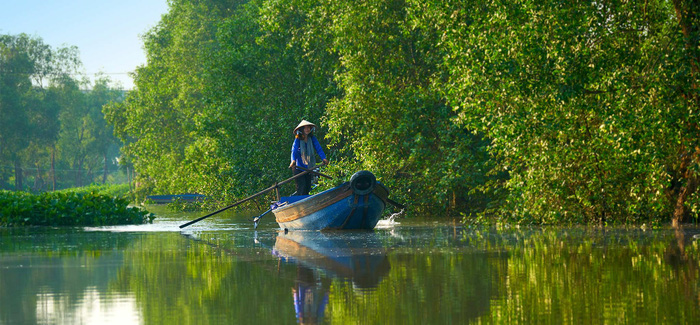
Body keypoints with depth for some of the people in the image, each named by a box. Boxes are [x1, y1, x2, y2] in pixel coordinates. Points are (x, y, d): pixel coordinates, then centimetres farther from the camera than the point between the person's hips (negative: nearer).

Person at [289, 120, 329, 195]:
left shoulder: (313, 139, 4)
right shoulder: (298, 140, -7)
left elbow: (318, 149, -3)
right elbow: (294, 150, -20)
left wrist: (324, 158, -19)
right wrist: (293, 161, -39)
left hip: (308, 168, 5)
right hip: (299, 168, -5)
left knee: (307, 189, 6)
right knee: (302, 188, -14)